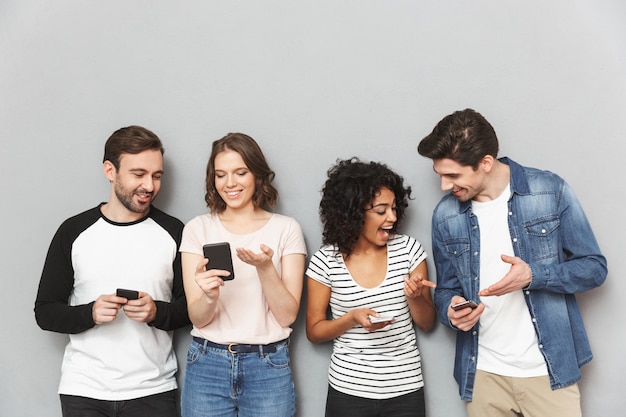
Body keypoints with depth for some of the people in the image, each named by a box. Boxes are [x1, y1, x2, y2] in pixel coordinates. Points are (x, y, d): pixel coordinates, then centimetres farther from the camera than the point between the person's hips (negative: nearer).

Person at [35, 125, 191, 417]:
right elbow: (45, 312, 2)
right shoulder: (73, 232, -1)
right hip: (84, 392, 0)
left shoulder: (174, 232, -2)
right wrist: (89, 313, -17)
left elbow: (190, 308, 3)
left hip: (153, 391, 0)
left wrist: (157, 312, -17)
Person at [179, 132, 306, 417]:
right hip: (207, 364, 1)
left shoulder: (285, 229, -1)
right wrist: (209, 297, -24)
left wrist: (264, 267, -19)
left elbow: (287, 315, -5)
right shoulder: (198, 228, 2)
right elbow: (197, 317, -3)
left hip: (268, 365, -1)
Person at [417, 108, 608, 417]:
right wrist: (452, 310, -13)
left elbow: (594, 268, -4)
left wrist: (533, 276, -20)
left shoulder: (550, 191, -8)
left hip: (548, 369, -2)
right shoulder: (445, 215, 0)